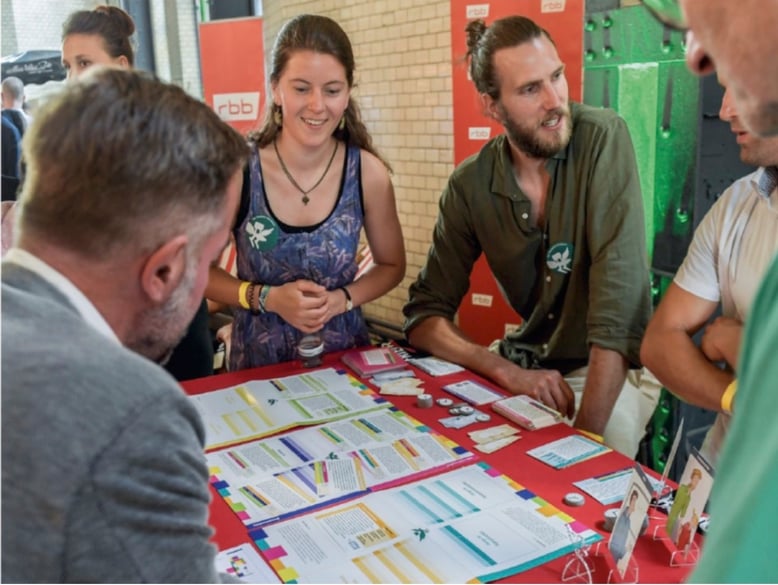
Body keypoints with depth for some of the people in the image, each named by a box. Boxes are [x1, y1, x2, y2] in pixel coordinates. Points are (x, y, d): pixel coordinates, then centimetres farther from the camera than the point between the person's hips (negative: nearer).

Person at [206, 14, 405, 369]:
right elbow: (197, 269, -2)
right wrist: (265, 298, -16)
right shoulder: (237, 167, -13)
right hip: (259, 361, -1)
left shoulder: (368, 172, -8)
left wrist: (342, 299, -10)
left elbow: (391, 266, 6)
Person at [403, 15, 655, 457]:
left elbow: (619, 293, -24)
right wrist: (507, 371, -20)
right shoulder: (470, 185, -7)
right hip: (525, 366, 3)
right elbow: (425, 314, -4)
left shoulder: (603, 138, -17)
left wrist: (585, 434, -29)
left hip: (613, 370, -2)